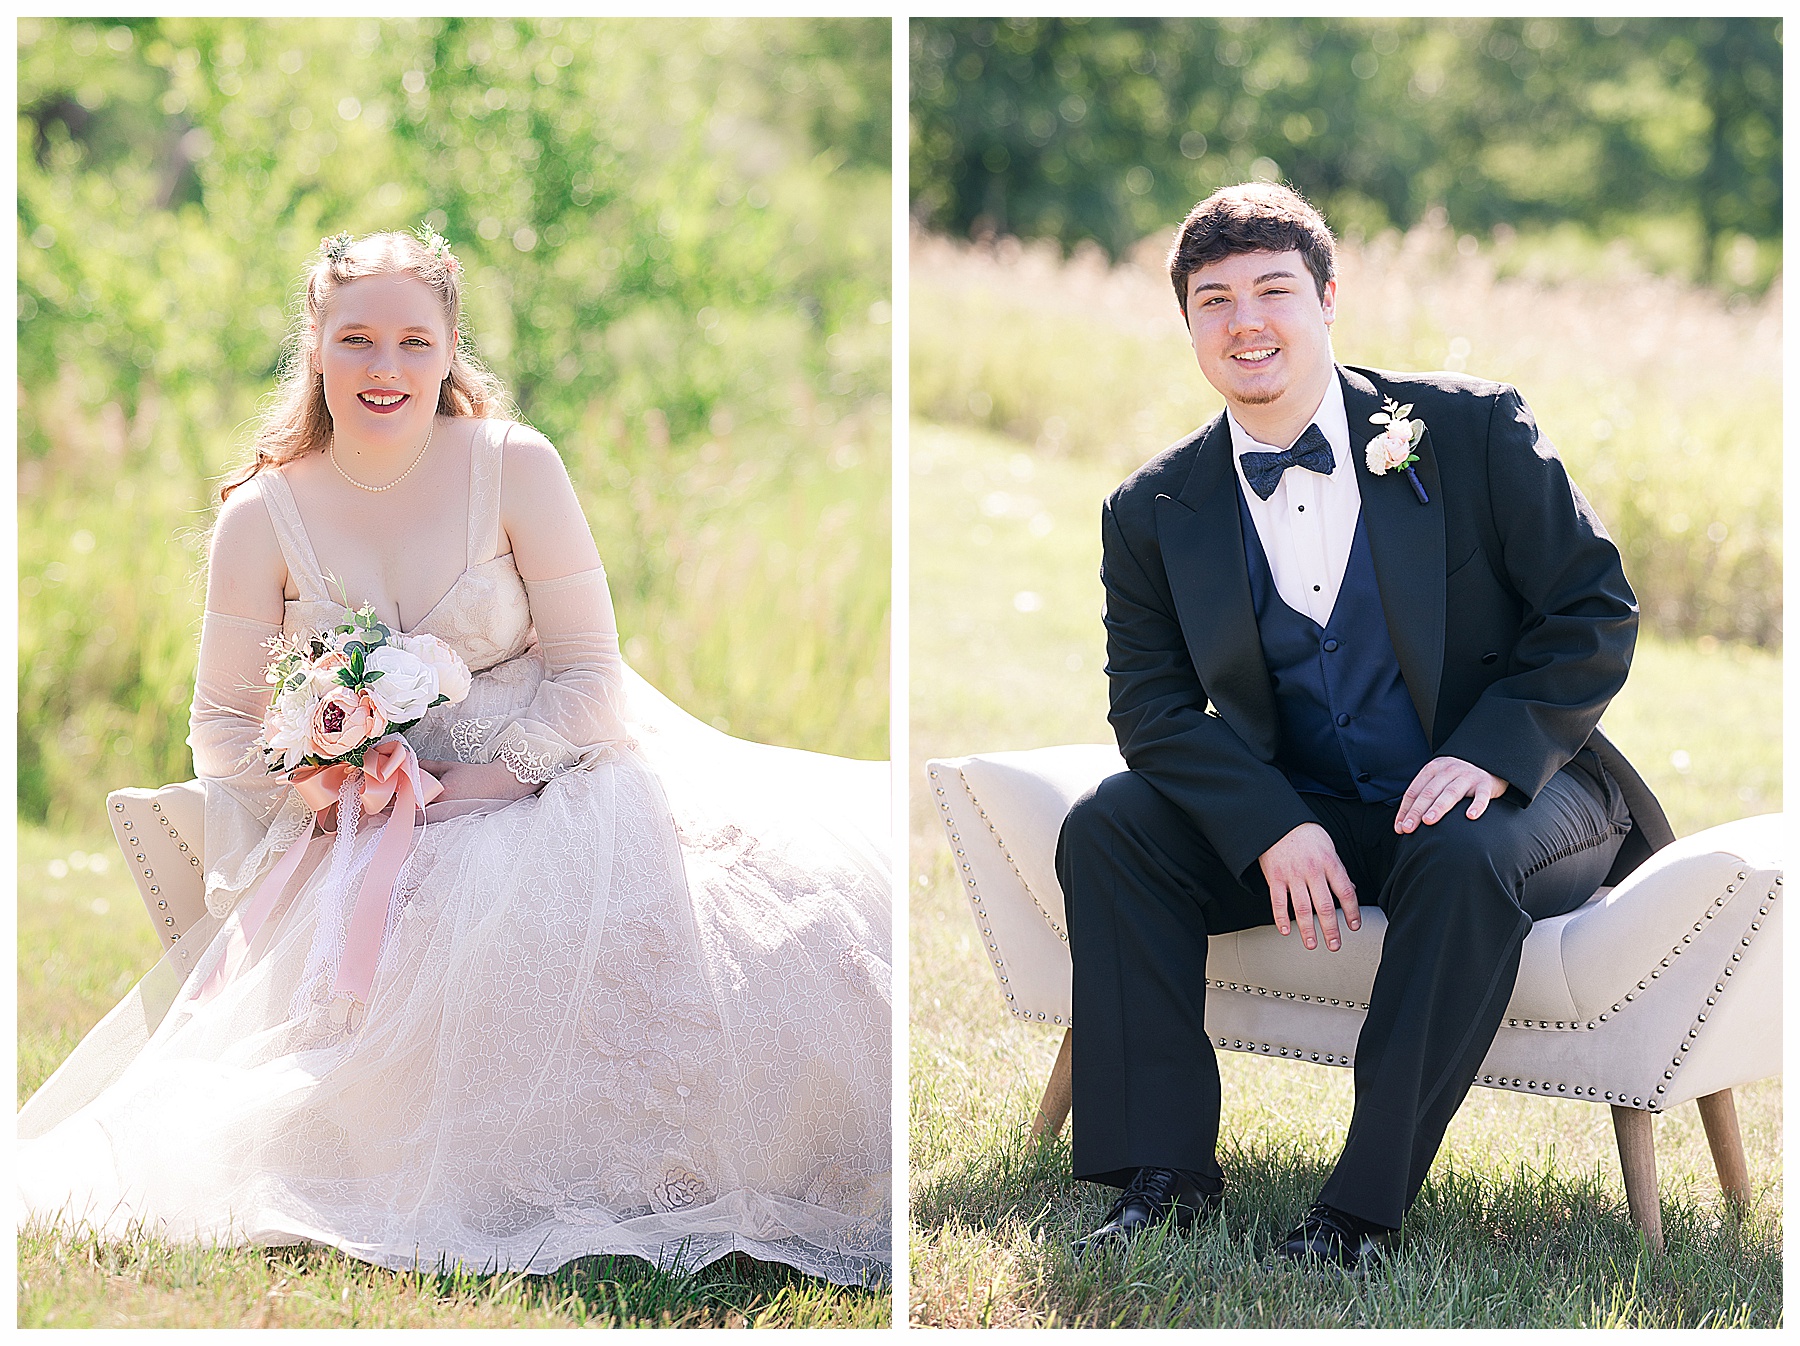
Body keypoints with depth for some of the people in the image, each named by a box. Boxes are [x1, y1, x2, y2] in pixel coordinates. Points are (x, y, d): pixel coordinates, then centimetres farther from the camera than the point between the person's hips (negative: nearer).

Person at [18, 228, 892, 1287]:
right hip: (371, 829, 0)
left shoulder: (516, 467, -5)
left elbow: (590, 674, -3)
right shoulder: (264, 514, -1)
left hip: (540, 775, 0)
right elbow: (224, 724, 6)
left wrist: (488, 780, -17)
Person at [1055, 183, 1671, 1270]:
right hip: (1298, 816, 3)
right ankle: (1166, 1172, -16)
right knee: (1107, 829, -18)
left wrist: (1493, 752, -22)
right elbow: (1152, 704, -3)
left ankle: (1367, 1206, -29)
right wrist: (1274, 829, -21)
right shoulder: (1154, 513, 2)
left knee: (1463, 859, -37)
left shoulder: (1472, 430, -6)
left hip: (1504, 798, -3)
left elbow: (1600, 612, -6)